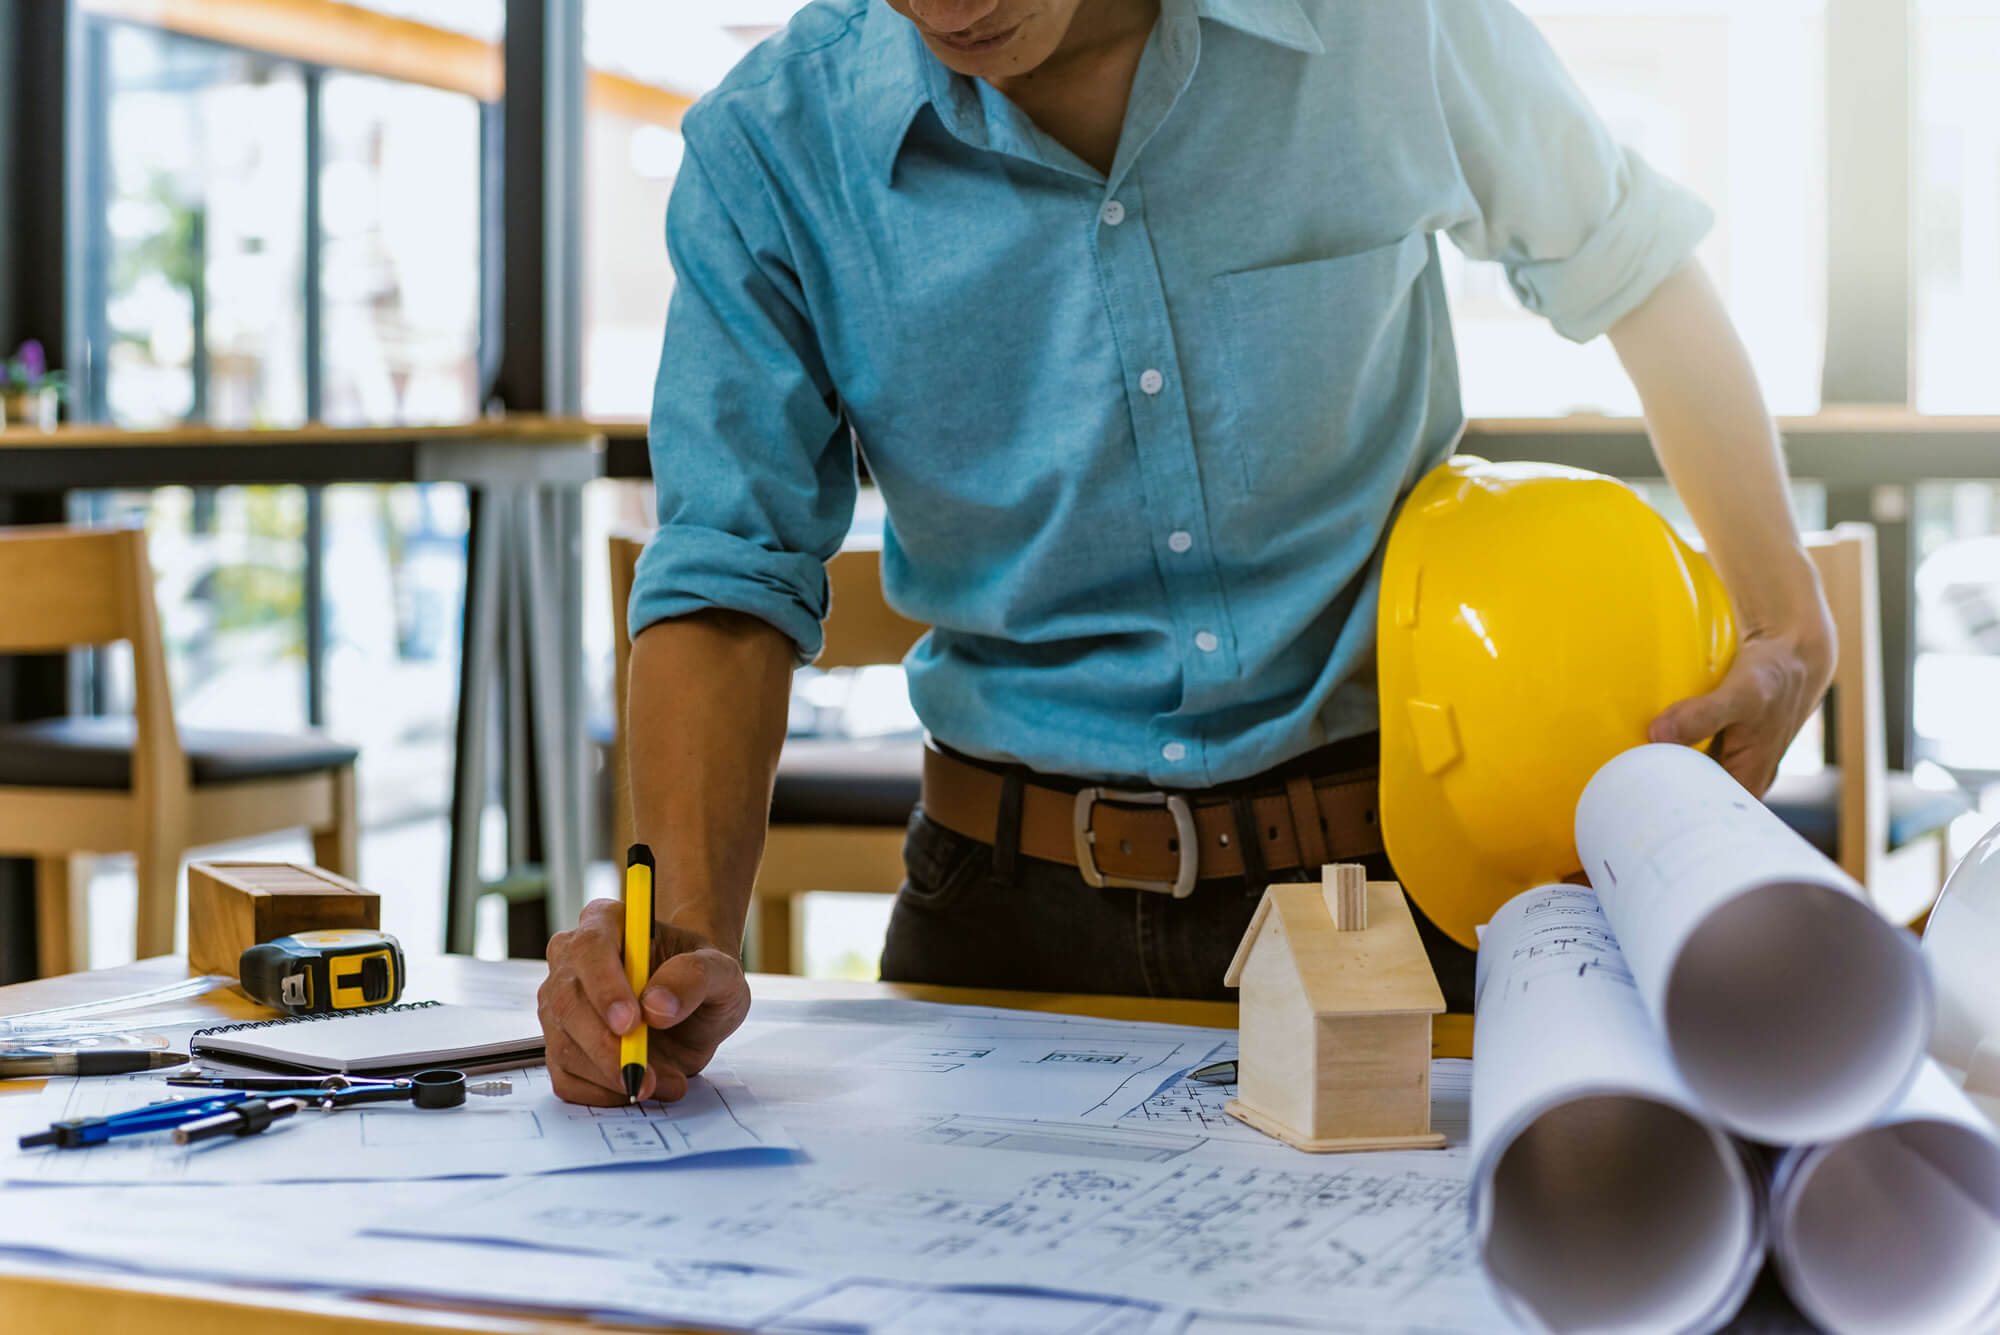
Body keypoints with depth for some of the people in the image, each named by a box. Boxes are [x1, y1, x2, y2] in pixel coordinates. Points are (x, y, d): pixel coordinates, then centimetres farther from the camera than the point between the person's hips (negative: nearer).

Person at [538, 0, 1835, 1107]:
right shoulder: (770, 154, -8)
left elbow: (1630, 261, 10)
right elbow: (732, 581, -10)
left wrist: (1792, 622, 11)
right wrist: (690, 933, -27)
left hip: (1400, 886, 0)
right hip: (1019, 908, 1)